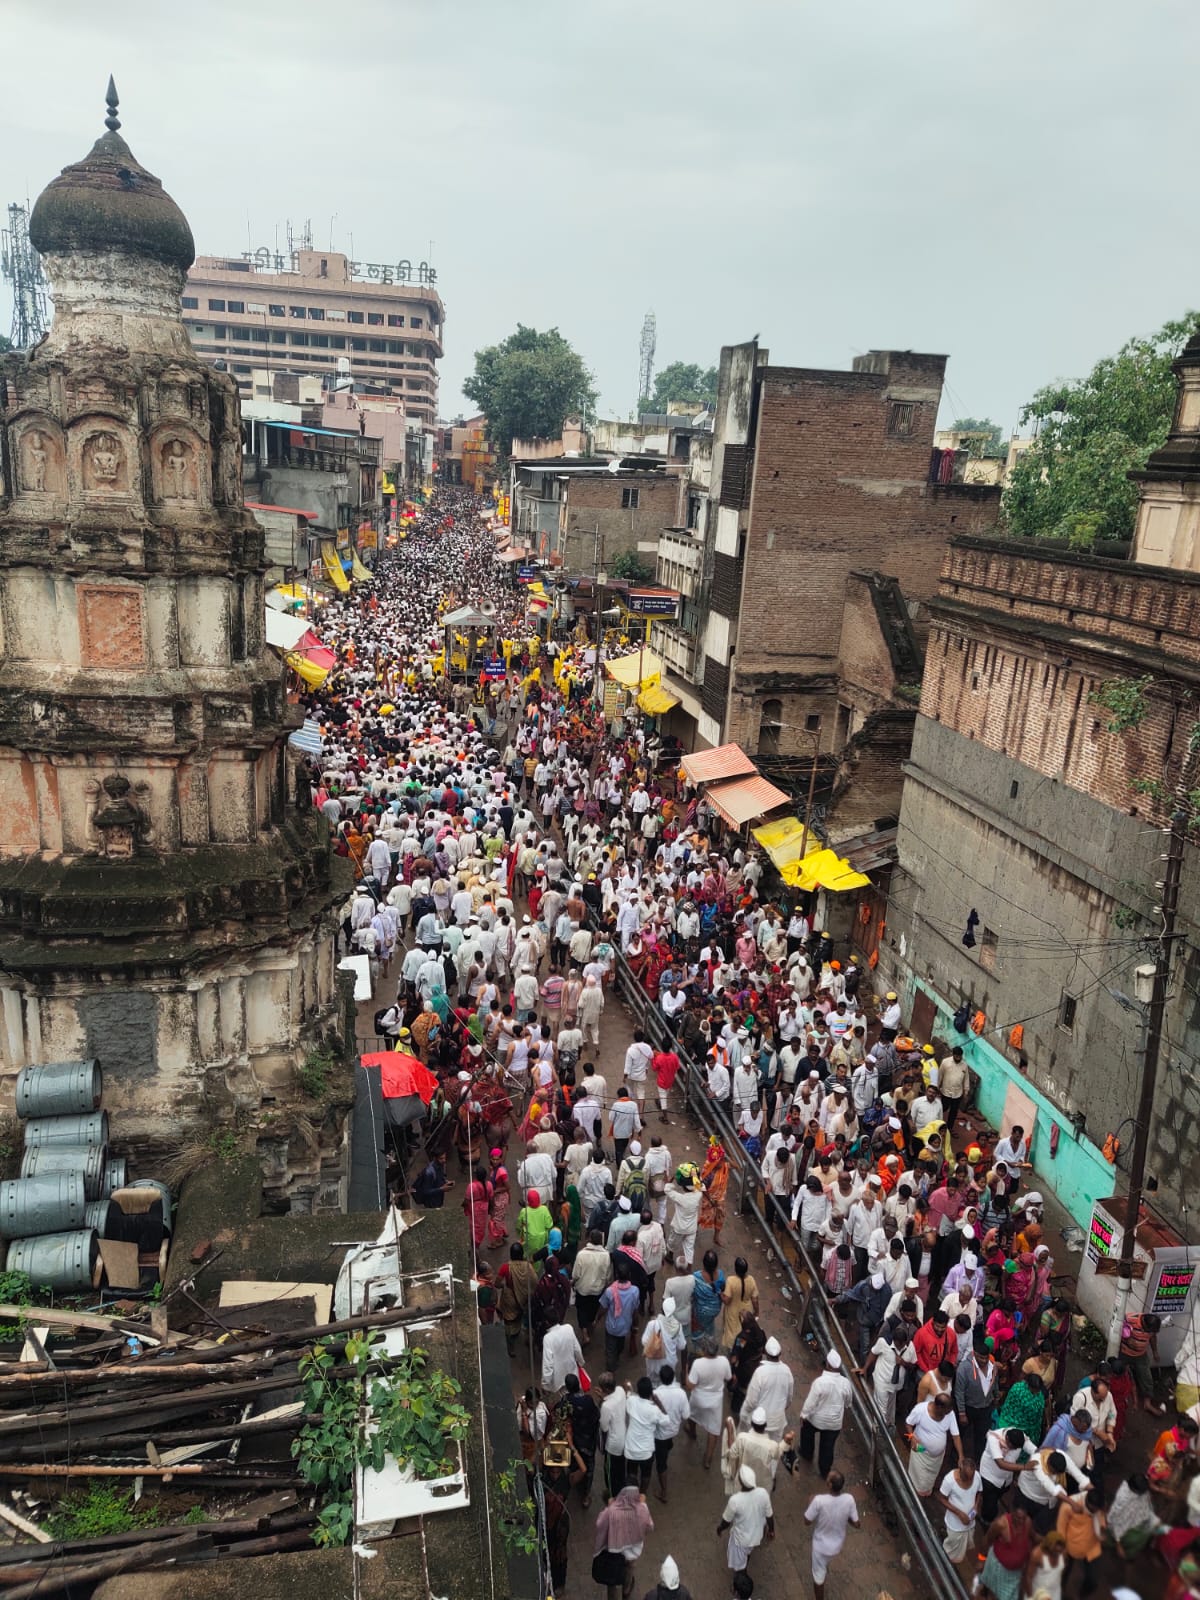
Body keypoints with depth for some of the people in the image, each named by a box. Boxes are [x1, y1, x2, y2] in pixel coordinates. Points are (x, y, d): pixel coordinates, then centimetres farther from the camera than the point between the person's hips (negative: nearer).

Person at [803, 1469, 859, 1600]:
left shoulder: (819, 1500, -36)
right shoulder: (849, 1499, -26)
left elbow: (807, 1521, -20)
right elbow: (856, 1524, -12)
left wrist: (810, 1503, -5)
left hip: (821, 1545, -4)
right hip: (838, 1545, 4)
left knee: (819, 1575, 22)